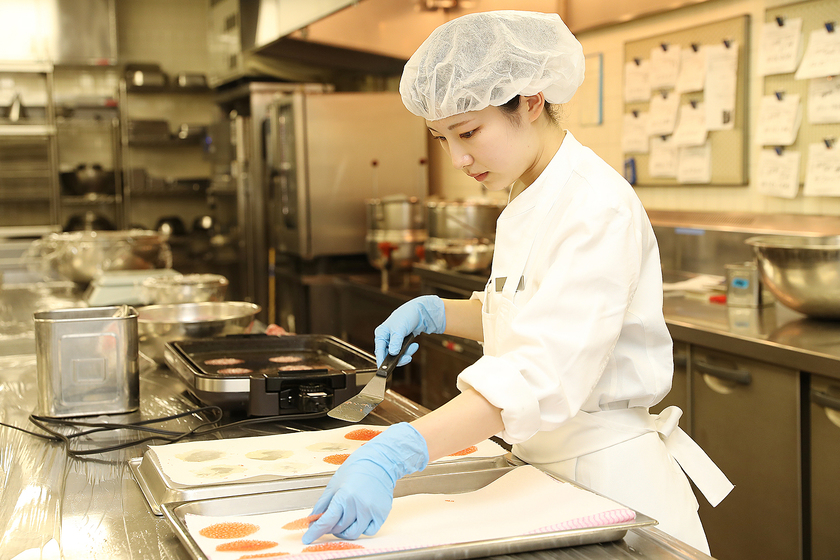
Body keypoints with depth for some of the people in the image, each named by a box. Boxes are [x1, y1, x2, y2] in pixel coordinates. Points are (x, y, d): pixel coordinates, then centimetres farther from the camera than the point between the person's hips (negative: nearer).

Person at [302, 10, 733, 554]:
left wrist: (395, 454, -43)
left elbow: (547, 372, -33)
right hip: (544, 466, 9)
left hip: (609, 476, -8)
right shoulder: (528, 202, 7)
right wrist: (436, 312, 2)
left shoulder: (599, 207, -23)